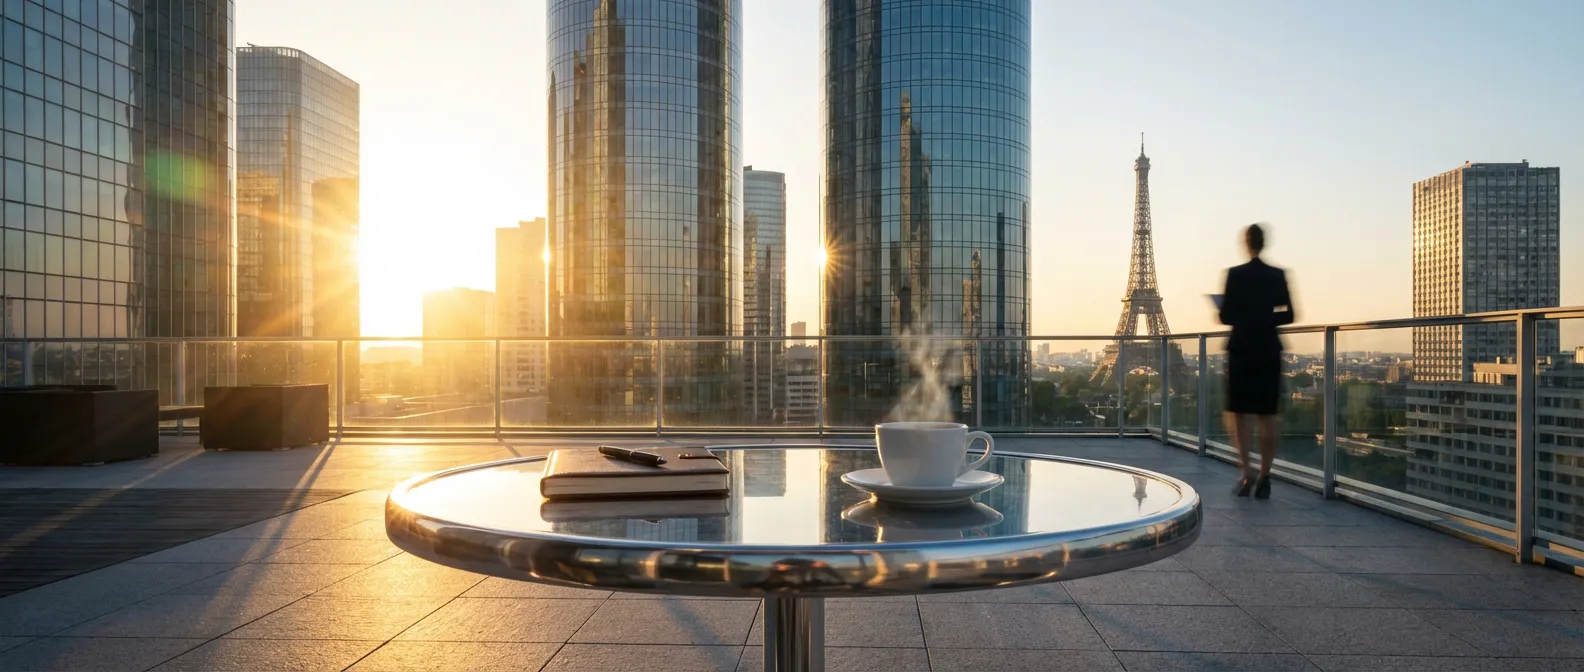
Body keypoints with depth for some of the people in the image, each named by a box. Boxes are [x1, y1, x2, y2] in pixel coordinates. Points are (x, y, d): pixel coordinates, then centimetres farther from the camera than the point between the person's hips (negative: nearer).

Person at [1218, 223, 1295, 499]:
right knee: (1267, 415, 9)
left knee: (1239, 413, 7)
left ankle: (1247, 472, -6)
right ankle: (1264, 477, 9)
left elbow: (1226, 316, -9)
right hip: (1268, 350, 3)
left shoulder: (1235, 274, -8)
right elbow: (1289, 315, 2)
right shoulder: (1278, 275, 2)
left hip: (1242, 350, -3)